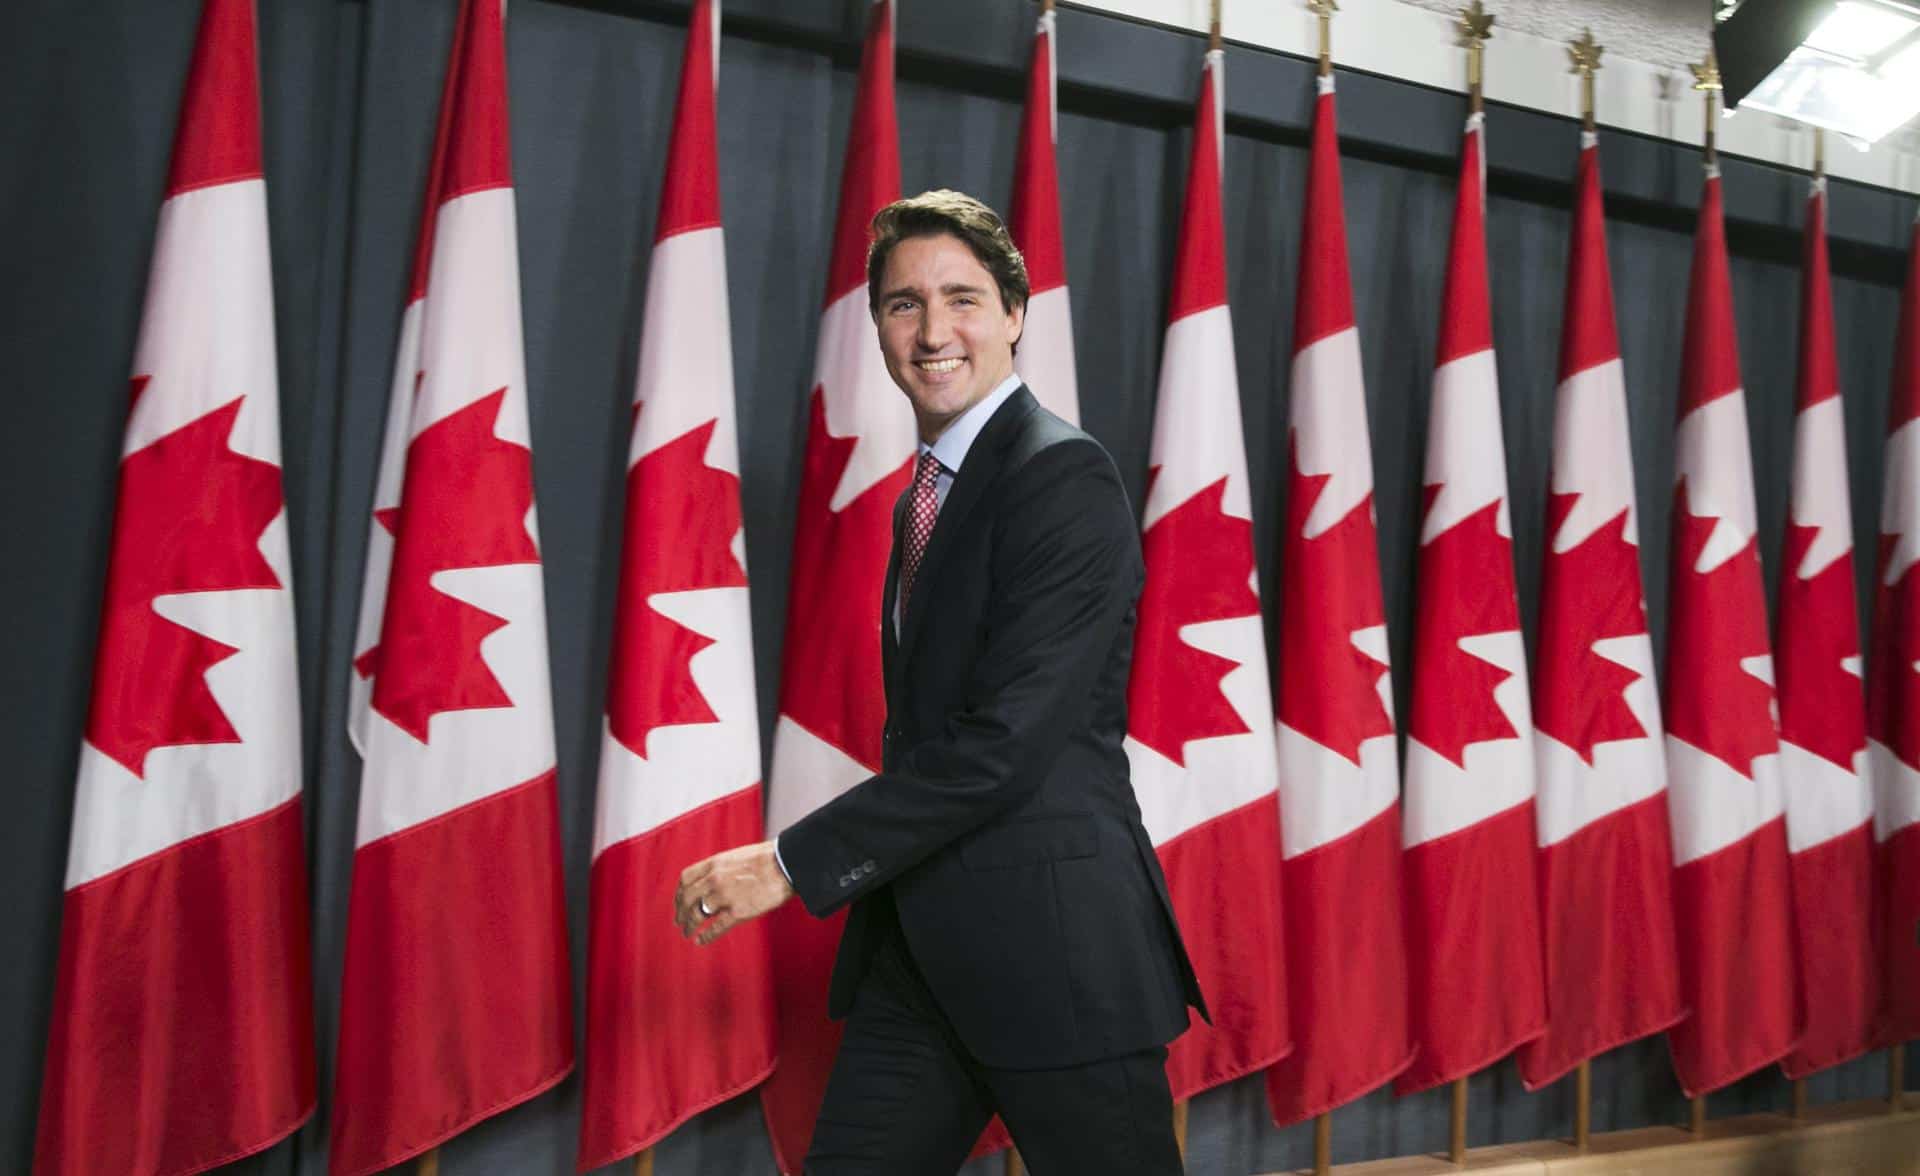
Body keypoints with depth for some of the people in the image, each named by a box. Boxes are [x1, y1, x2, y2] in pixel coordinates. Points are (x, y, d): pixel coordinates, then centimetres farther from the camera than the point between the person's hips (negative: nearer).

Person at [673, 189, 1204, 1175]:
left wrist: (795, 861, -18)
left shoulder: (1063, 476, -13)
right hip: (919, 946, 8)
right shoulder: (923, 494, 15)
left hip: (1051, 943, -8)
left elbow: (1006, 739, -21)